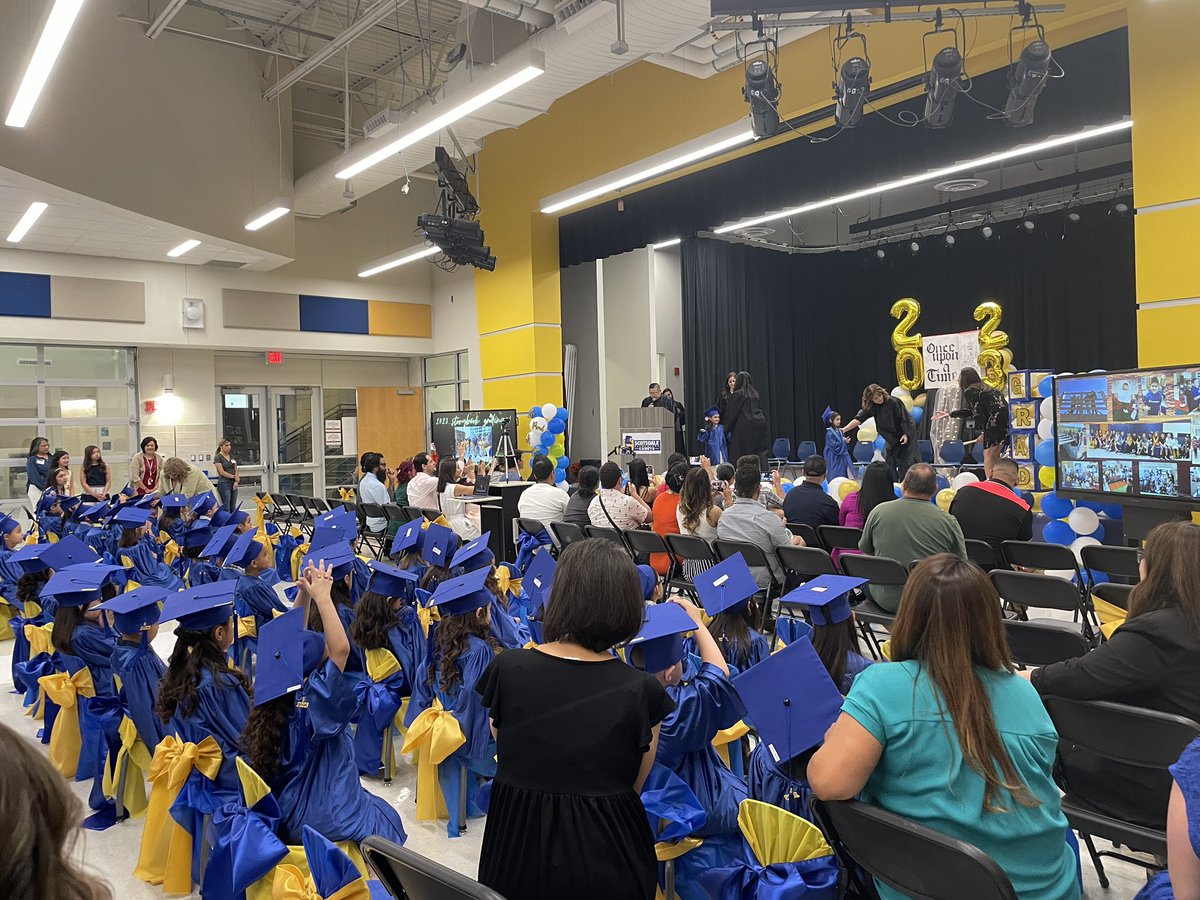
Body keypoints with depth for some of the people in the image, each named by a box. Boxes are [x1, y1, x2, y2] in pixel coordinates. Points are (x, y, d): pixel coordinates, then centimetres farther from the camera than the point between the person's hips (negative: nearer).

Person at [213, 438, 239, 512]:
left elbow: (236, 470, 10)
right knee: (226, 507, -6)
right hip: (224, 483, -6)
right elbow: (222, 472, -11)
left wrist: (236, 481, -5)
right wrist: (234, 477, -9)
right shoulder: (218, 457, -5)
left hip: (233, 483, 6)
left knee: (233, 508, 7)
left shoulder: (232, 456, 13)